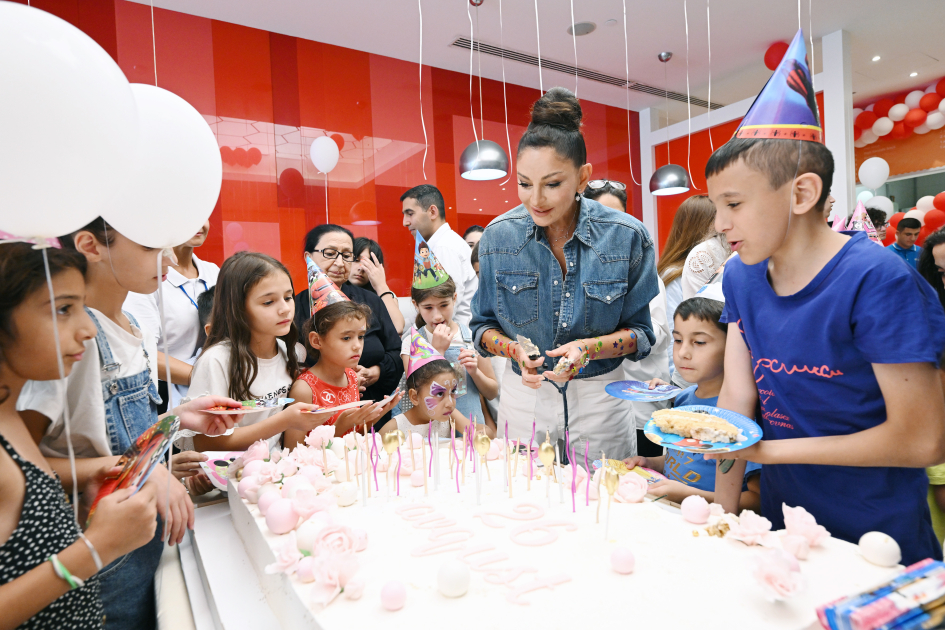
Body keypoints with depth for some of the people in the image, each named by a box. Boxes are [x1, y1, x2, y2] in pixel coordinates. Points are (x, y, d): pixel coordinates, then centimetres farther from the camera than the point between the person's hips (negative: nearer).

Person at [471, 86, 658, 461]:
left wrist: (589, 347, -21)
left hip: (600, 398, 0)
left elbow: (640, 333, -3)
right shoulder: (499, 236, -8)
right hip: (524, 397, 1)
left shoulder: (627, 237, -11)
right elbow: (483, 326, 1)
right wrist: (514, 349, -19)